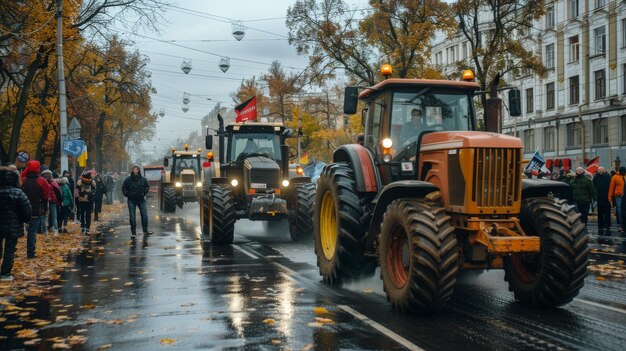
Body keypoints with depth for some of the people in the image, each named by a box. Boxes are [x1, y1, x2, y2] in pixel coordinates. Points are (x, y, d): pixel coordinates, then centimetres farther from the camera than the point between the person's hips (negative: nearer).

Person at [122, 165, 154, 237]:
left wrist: (144, 192, -1)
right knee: (132, 216, 2)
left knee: (144, 215, -1)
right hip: (131, 200, -1)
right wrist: (127, 194, -4)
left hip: (141, 199, 1)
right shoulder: (128, 179, -2)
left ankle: (145, 231, 8)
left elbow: (147, 186, 13)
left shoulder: (143, 179, 1)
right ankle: (133, 232, 8)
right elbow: (124, 188, 7)